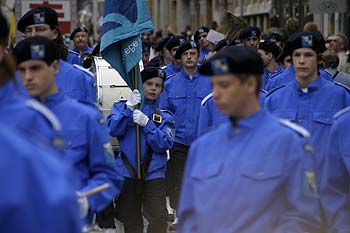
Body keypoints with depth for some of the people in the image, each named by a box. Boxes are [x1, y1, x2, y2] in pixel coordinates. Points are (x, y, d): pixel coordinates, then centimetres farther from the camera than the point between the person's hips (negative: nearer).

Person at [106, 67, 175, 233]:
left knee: (159, 219, -12)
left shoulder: (165, 116, 7)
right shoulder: (122, 107, 7)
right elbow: (113, 130, -10)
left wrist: (147, 123, -19)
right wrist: (128, 108, -20)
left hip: (154, 174, 0)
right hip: (127, 173, 0)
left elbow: (164, 145, -7)